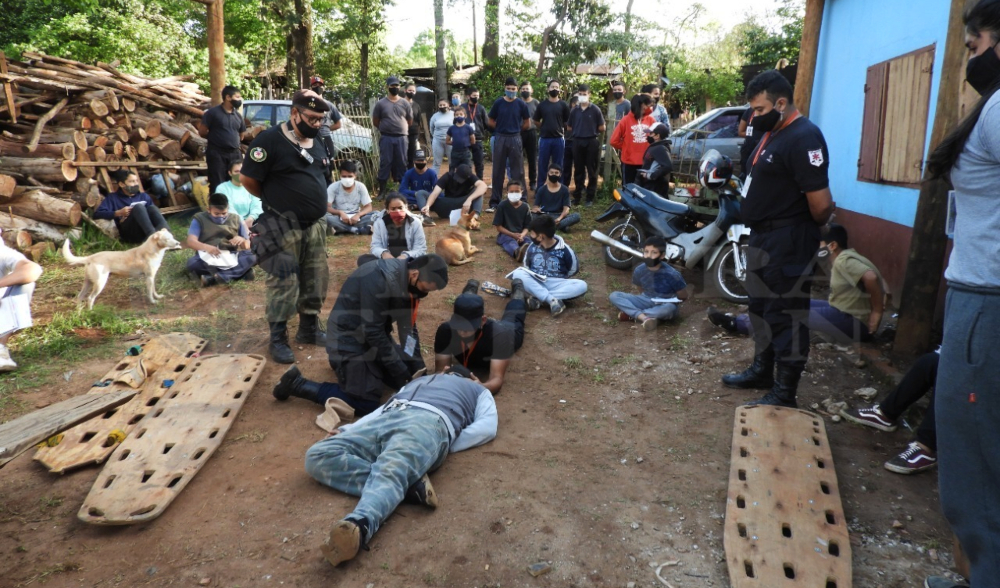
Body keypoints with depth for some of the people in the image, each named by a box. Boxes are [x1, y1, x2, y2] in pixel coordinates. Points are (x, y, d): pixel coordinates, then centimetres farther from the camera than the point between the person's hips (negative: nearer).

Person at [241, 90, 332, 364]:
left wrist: (313, 203, 11)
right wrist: (277, 201, 1)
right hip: (283, 228, -7)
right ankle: (277, 339, 9)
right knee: (283, 285, -3)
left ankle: (309, 329, 29)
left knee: (316, 280, 13)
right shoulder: (270, 140, -13)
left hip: (315, 225, 7)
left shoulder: (318, 142, 10)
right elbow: (247, 179, -12)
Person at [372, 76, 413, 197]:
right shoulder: (381, 103, 2)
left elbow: (410, 121, 14)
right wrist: (386, 129, 13)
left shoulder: (405, 103, 6)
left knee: (401, 163, 5)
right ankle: (382, 190, 4)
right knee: (385, 163, 0)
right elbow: (375, 121, 9)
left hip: (402, 138, 1)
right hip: (386, 138, -1)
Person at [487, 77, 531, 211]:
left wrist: (515, 130, 10)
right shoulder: (498, 103, 2)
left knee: (517, 171, 3)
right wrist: (502, 129, 8)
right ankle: (494, 202, 9)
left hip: (515, 139, 0)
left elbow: (526, 124, 8)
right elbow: (491, 122, 9)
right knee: (498, 171, 4)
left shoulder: (521, 104, 1)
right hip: (500, 139, 1)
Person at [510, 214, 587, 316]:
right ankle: (552, 300, -37)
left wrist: (559, 279, 3)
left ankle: (538, 299, -30)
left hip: (556, 285, -1)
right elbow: (526, 267, 13)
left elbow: (574, 269, 4)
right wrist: (526, 277, -3)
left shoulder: (564, 249, -8)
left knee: (582, 285, -29)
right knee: (517, 273, -28)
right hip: (535, 283, 1)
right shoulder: (532, 247, 0)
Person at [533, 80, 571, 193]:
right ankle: (539, 189, 11)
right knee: (542, 165, 4)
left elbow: (567, 122, 7)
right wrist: (545, 128, 10)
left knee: (557, 166, 7)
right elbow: (536, 121, 13)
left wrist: (560, 129, 8)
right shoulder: (542, 104, 4)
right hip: (544, 138, 0)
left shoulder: (563, 105, 1)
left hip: (559, 139, 0)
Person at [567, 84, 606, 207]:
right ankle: (577, 196, 18)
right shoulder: (574, 111, 7)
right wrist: (579, 130, 7)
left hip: (591, 142, -3)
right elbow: (569, 127, 14)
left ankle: (590, 197, 9)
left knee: (591, 171, 3)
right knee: (578, 170, 10)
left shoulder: (595, 110, -3)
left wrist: (592, 130, 7)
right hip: (577, 142, 3)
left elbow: (602, 128, -1)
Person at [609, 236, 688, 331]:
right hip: (646, 302, 4)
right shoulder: (639, 270, -9)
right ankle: (644, 318, -33)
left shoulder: (671, 274, -20)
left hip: (665, 305, -3)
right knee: (614, 296, -16)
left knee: (669, 309, -42)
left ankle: (631, 314, -25)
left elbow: (683, 296, -8)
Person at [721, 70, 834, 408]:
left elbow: (821, 204, -23)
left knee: (786, 315, -3)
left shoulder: (803, 138, -20)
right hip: (762, 236, 10)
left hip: (787, 241, -10)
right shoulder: (773, 133, 12)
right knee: (761, 308, 20)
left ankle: (784, 395, 7)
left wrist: (807, 229, -5)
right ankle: (761, 371, 37)